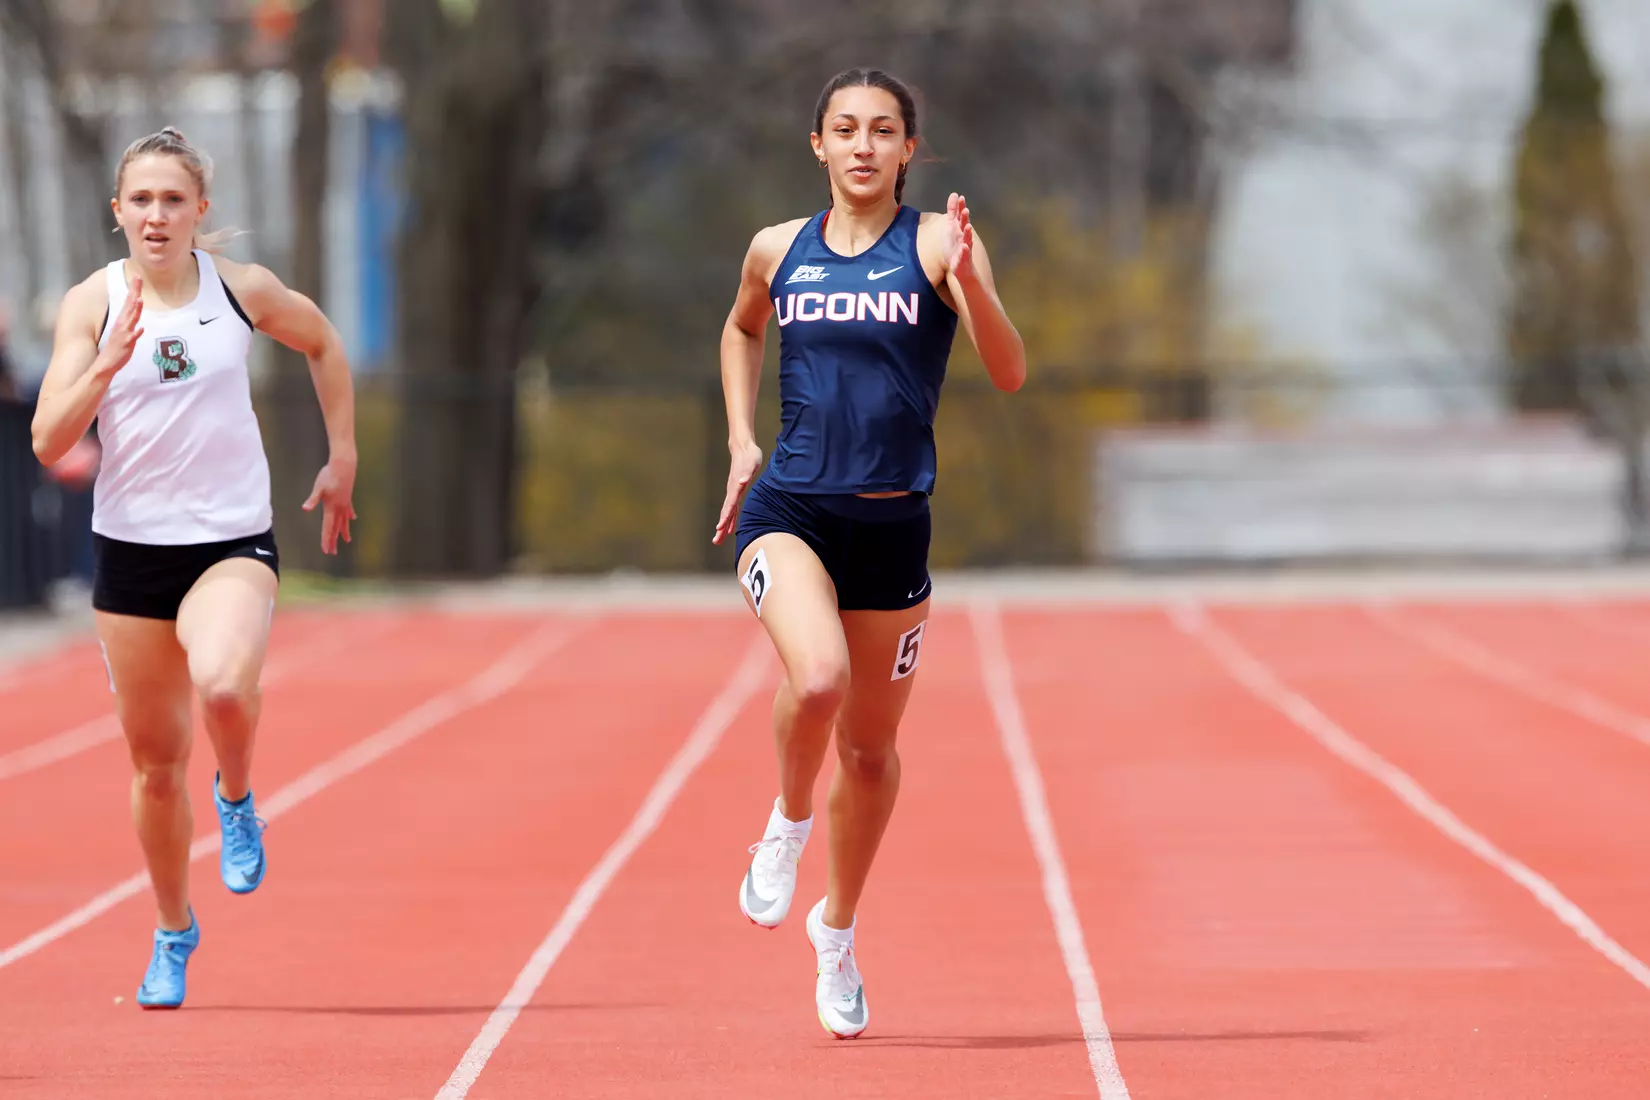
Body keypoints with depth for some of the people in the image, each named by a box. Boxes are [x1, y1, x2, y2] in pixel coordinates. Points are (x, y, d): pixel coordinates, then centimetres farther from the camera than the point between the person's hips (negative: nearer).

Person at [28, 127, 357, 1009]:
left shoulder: (240, 289, -3)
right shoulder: (91, 303, -4)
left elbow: (323, 342, 18)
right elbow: (49, 442, -10)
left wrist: (342, 458, 16)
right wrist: (110, 360, -23)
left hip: (233, 541, -1)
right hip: (130, 547, 1)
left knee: (224, 685, -32)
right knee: (155, 761, 9)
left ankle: (237, 799, 2)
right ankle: (173, 930, 31)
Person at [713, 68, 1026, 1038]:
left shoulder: (936, 244, -3)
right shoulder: (778, 251, 5)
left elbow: (1010, 373, -14)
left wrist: (970, 283, -31)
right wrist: (742, 438, 15)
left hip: (893, 522, 0)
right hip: (788, 510, 0)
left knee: (872, 746, 11)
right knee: (818, 679, -29)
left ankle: (839, 931, 34)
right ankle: (790, 823, 2)